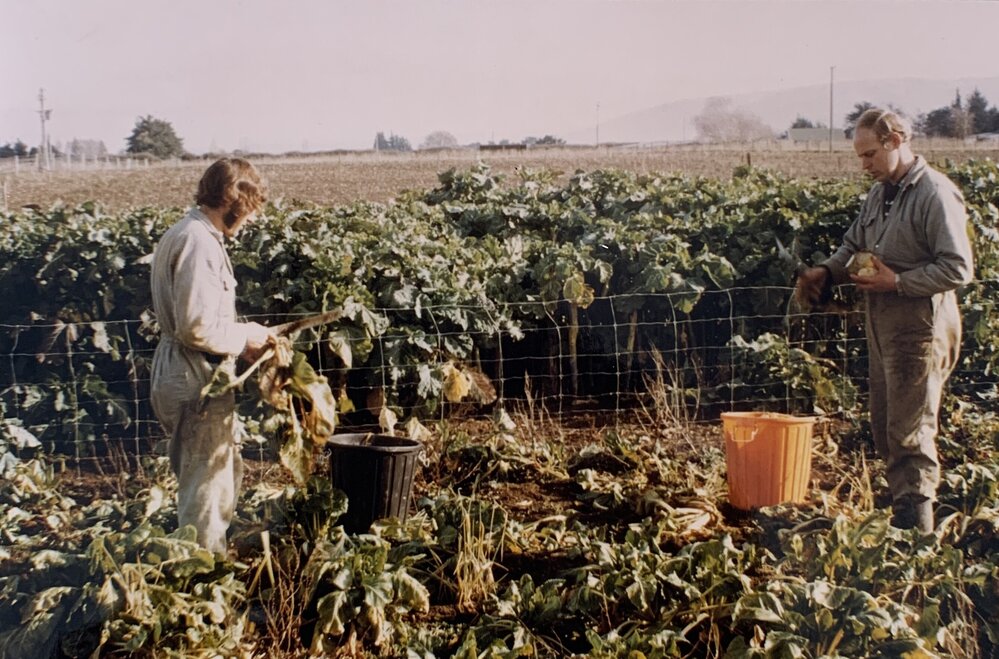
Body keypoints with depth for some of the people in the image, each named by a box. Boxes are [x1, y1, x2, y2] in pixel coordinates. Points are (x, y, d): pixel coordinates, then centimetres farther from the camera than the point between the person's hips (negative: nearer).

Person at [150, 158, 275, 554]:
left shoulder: (185, 234, 13)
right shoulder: (199, 242, -20)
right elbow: (196, 327, -26)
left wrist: (240, 342, 8)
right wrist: (243, 336, -10)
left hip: (182, 373, 11)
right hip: (197, 380, -11)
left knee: (225, 473, 21)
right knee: (206, 486, -1)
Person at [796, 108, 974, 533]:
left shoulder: (935, 193, -13)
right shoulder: (879, 193, 14)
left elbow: (958, 270, -17)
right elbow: (853, 244, 22)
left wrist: (897, 282, -19)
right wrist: (827, 272, 3)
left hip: (919, 327, -9)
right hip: (880, 323, 9)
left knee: (909, 433, -7)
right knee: (884, 429, 12)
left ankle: (916, 533, -1)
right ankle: (899, 515, 22)